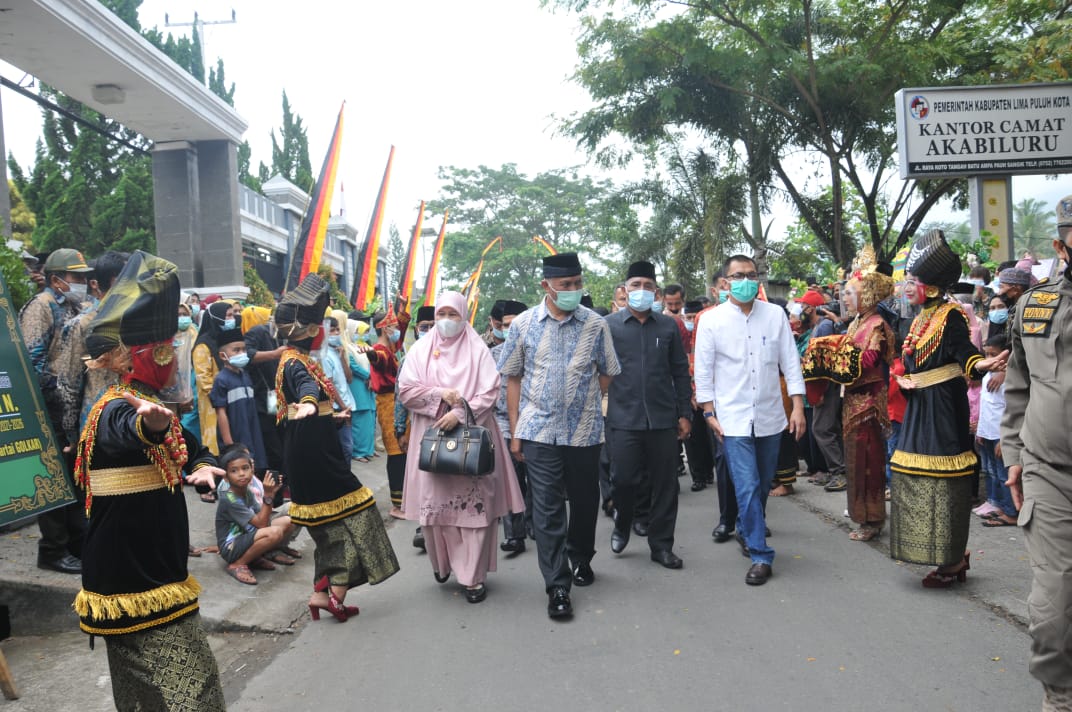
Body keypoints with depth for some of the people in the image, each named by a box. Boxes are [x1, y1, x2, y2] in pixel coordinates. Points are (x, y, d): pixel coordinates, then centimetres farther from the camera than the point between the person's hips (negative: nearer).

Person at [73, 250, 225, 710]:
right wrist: (149, 424, -67)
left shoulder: (153, 405, 10)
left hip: (158, 566, 10)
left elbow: (192, 448, 19)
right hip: (130, 577, -9)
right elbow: (127, 430, -44)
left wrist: (203, 466, -4)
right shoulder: (115, 410, -19)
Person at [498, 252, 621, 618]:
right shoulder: (523, 324, -1)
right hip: (539, 432, -1)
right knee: (547, 509, -2)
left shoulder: (596, 325, -1)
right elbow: (513, 378, 4)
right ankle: (557, 587, 6)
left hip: (585, 432, 1)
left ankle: (580, 560, 39)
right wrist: (515, 431, 2)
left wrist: (583, 403, 5)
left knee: (585, 502, 15)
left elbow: (607, 375, 10)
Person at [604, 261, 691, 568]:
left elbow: (680, 372, 10)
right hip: (623, 419, -2)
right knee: (623, 479, -1)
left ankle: (661, 544, 20)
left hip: (663, 418, 2)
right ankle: (622, 525, 29)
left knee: (665, 484, 6)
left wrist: (685, 413, 7)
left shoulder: (668, 326, 8)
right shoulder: (609, 325, 2)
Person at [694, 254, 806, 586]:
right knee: (747, 487, -8)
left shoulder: (775, 315, 1)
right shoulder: (711, 320, -4)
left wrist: (798, 406, -1)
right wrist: (709, 412, -3)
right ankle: (760, 556, 1)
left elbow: (790, 361, 3)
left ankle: (746, 530, 41)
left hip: (770, 415, 3)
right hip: (734, 419, -3)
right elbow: (703, 370, 0)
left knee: (763, 484, 17)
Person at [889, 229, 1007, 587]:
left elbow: (964, 352, -23)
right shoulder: (919, 321, 15)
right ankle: (952, 557, 23)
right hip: (920, 407, 9)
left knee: (945, 481, -5)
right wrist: (904, 382, -1)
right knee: (920, 476, 11)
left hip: (945, 407, -9)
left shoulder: (951, 315, -9)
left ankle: (954, 559, 6)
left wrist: (982, 365, -43)